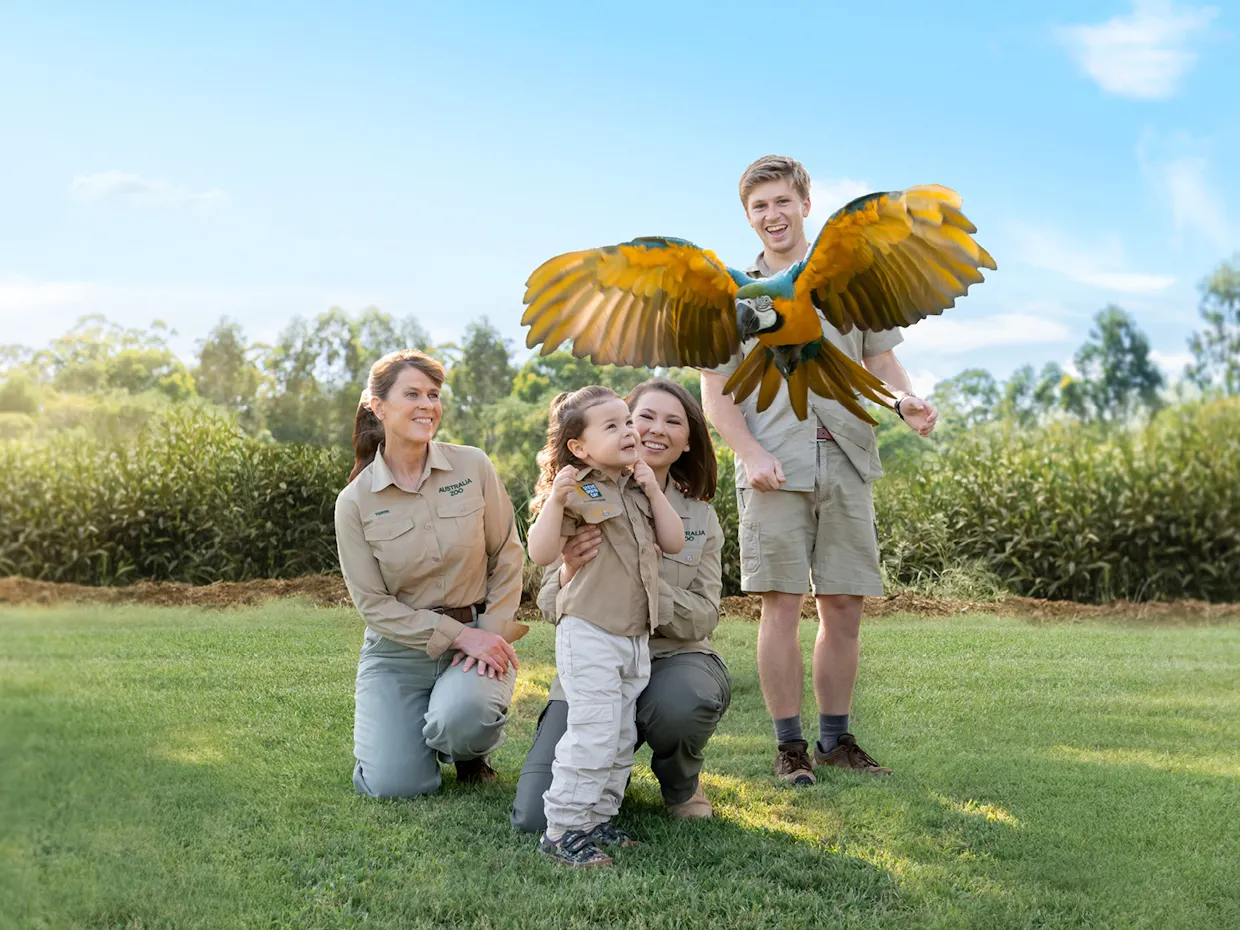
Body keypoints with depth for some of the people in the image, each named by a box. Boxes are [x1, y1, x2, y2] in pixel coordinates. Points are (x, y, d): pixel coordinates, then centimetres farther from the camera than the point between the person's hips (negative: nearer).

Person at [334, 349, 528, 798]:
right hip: (398, 649, 0)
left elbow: (507, 557, 3)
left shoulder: (474, 466, -3)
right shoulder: (354, 503, -6)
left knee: (462, 716, -33)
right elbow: (374, 604, -6)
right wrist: (459, 635, -14)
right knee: (395, 786, -11)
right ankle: (404, 729, 25)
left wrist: (493, 632, -9)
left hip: (479, 637, 0)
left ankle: (471, 752, 6)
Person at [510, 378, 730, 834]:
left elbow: (703, 619, -3)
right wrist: (570, 571, -28)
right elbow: (550, 609, -3)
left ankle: (681, 784, -2)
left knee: (683, 701, -39)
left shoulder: (701, 517, 3)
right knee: (535, 818, -17)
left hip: (670, 659, 0)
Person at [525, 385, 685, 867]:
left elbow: (674, 541, 8)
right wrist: (555, 500, -29)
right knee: (594, 734, -11)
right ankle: (562, 829, -1)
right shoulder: (577, 492, -10)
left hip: (636, 636, 8)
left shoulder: (637, 490, 13)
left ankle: (596, 819, 24)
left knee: (621, 739, 13)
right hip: (589, 633, -8)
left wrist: (653, 491, -2)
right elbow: (540, 553, -18)